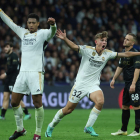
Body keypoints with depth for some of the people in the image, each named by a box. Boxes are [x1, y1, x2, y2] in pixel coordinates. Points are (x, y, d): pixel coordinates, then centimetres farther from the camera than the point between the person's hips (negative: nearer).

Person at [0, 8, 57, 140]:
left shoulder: (42, 33, -1)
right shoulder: (23, 32, 16)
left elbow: (52, 32, -22)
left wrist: (53, 24, -44)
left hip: (36, 72, -6)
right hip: (23, 72, 6)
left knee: (37, 103, -9)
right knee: (14, 102, 6)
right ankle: (20, 129, 22)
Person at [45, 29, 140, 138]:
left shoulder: (107, 54, 1)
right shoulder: (88, 50, -12)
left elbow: (124, 54, 6)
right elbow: (74, 46, -26)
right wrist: (65, 39, -44)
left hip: (93, 85, 3)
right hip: (80, 84, -3)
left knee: (100, 101, -28)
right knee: (68, 109, 1)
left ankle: (88, 127, -13)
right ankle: (51, 126, 26)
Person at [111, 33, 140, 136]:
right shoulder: (123, 53, 13)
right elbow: (120, 67, 23)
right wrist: (114, 79, 17)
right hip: (127, 84, 9)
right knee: (125, 106, 12)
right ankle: (123, 130, 21)